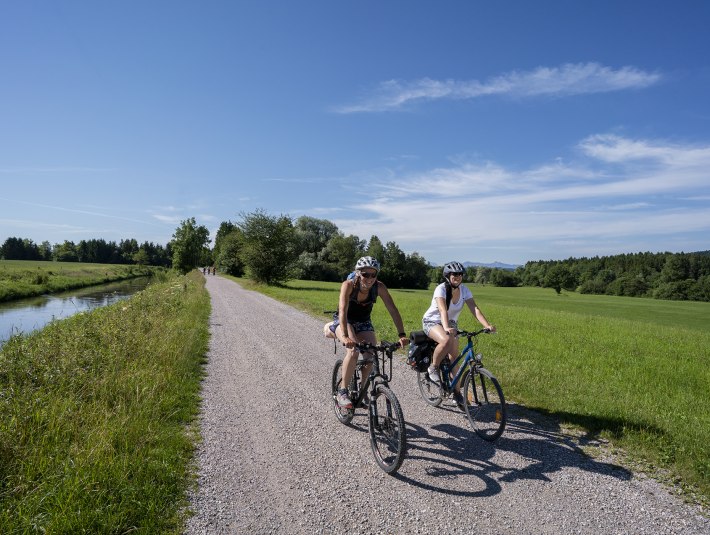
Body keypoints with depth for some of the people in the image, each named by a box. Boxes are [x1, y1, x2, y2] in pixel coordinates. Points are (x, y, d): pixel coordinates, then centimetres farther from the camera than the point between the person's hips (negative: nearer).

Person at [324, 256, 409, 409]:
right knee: (354, 350, -29)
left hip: (363, 323, 3)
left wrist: (402, 335, -35)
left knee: (371, 355, -16)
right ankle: (342, 392, -14)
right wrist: (345, 336, -53)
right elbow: (343, 311, -39)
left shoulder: (379, 287, -22)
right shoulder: (348, 285, -30)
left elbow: (393, 310, -24)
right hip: (344, 321, -3)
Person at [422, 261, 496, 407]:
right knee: (446, 340, -36)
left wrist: (487, 325, -35)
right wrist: (446, 328, -56)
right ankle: (433, 368, -12)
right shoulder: (441, 289, -25)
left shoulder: (464, 289, -10)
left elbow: (474, 308, -20)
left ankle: (457, 392, 14)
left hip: (451, 323, 5)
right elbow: (443, 310, -39)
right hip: (432, 321, -5)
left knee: (454, 358, 0)